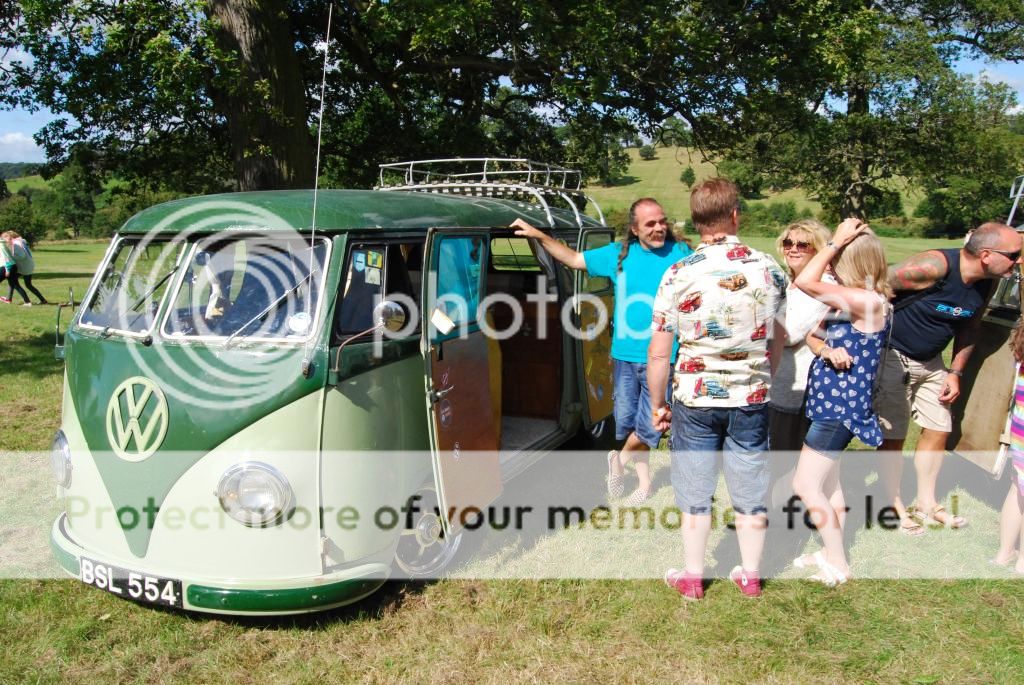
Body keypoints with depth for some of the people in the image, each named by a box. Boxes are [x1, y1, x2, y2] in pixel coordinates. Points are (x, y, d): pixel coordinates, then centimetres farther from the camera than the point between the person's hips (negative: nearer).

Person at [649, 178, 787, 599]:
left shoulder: (679, 275, -11)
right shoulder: (768, 269, -3)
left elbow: (658, 354, -10)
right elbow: (778, 341, 9)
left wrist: (657, 405, 3)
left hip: (695, 397, -2)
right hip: (752, 398, 2)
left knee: (695, 493, 11)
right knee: (750, 490, 15)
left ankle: (692, 578, 24)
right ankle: (750, 576, 30)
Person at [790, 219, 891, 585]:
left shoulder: (867, 301, -22)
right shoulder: (853, 301, 8)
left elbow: (805, 283, -27)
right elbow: (814, 336, 8)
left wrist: (836, 240, -17)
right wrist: (827, 349, -15)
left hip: (840, 406, -10)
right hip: (835, 402, 10)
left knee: (806, 485, -4)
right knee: (828, 481, 19)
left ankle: (838, 564, 9)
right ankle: (832, 552, 32)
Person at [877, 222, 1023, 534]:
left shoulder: (986, 284, -3)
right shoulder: (934, 267, -28)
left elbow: (968, 327, 13)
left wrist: (956, 372, 7)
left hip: (930, 362, 8)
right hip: (892, 356, -8)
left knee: (939, 429, 11)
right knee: (893, 435, 0)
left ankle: (926, 504, 28)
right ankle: (895, 507, 17)